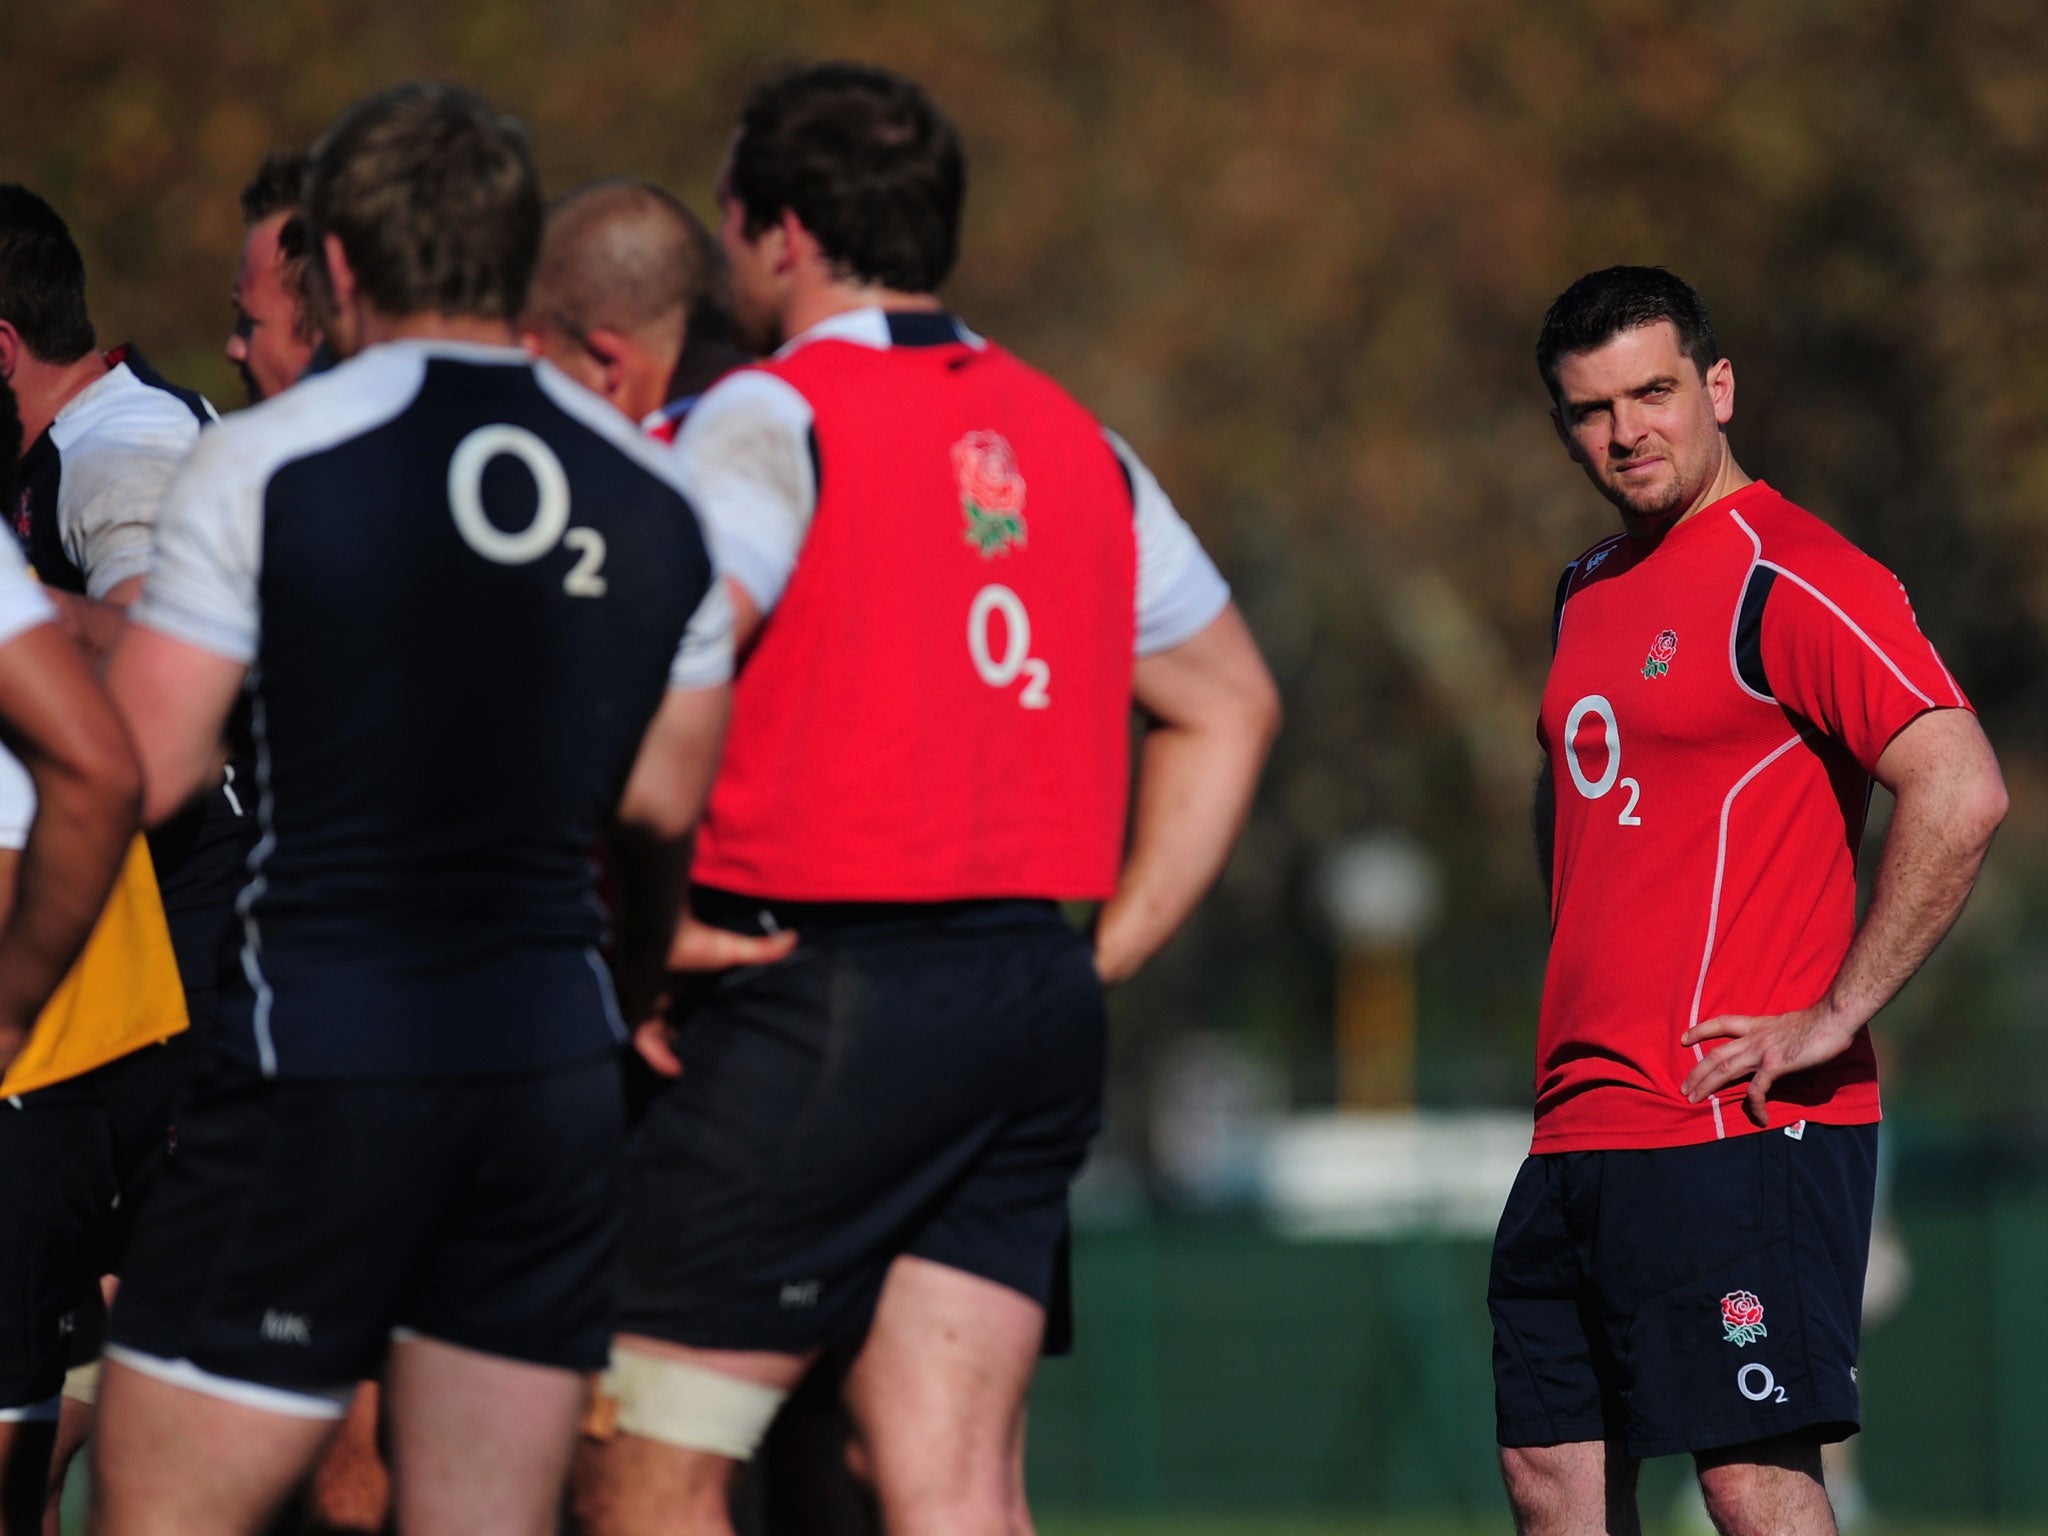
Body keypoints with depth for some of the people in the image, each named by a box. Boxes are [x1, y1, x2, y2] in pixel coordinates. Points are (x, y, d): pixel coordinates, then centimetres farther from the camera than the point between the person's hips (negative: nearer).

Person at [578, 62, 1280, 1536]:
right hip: (1033, 1001, 7)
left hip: (828, 1009, -7)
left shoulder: (774, 419, -7)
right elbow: (1230, 705, 24)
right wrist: (1102, 957, 21)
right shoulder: (1074, 442, 15)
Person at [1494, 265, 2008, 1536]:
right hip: (1579, 1131, 9)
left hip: (1735, 1127, -9)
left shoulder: (1792, 582, -10)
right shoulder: (1591, 591, 17)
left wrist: (1832, 1019, -19)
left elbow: (1961, 794, -21)